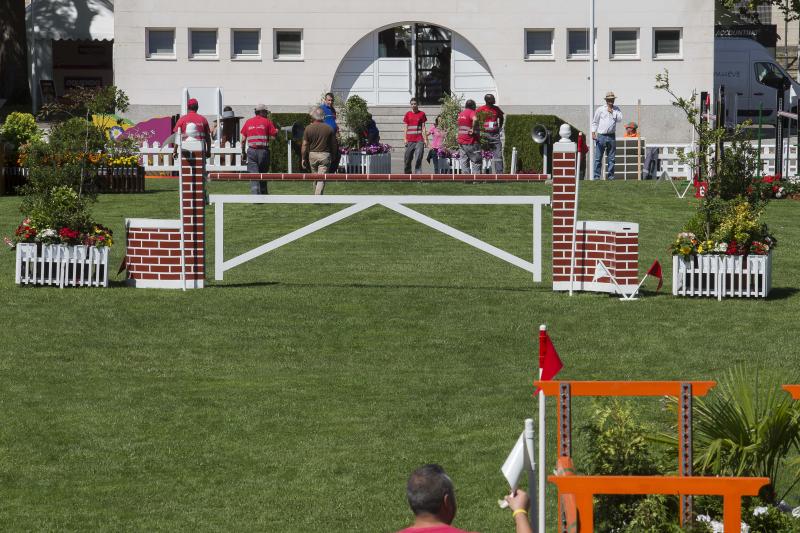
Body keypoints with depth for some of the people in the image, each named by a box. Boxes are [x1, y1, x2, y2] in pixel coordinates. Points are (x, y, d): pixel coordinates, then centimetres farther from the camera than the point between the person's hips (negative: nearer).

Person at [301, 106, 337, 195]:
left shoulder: (308, 128, -3)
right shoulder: (329, 129, -2)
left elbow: (304, 145, -3)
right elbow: (334, 145, 5)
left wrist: (303, 158, 6)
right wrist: (332, 156, 20)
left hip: (312, 154, 1)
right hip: (325, 155, -1)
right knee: (321, 179, -5)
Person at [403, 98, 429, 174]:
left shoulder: (422, 114, 5)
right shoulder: (408, 114, 10)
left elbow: (423, 127, 4)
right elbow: (405, 127, 11)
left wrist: (425, 139, -1)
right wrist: (405, 139, 3)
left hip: (419, 140, -2)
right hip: (410, 140, 2)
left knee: (418, 158, -8)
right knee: (407, 159, 4)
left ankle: (417, 173, -6)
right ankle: (407, 173, 15)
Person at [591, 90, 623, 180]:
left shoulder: (616, 110, 10)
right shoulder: (600, 110, 5)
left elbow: (619, 119, -3)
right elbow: (594, 122, 6)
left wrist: (612, 112, -8)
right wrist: (593, 133, -3)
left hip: (611, 136, 2)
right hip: (601, 136, -2)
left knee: (611, 158, 5)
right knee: (598, 158, -5)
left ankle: (610, 176, 11)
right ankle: (596, 176, -4)